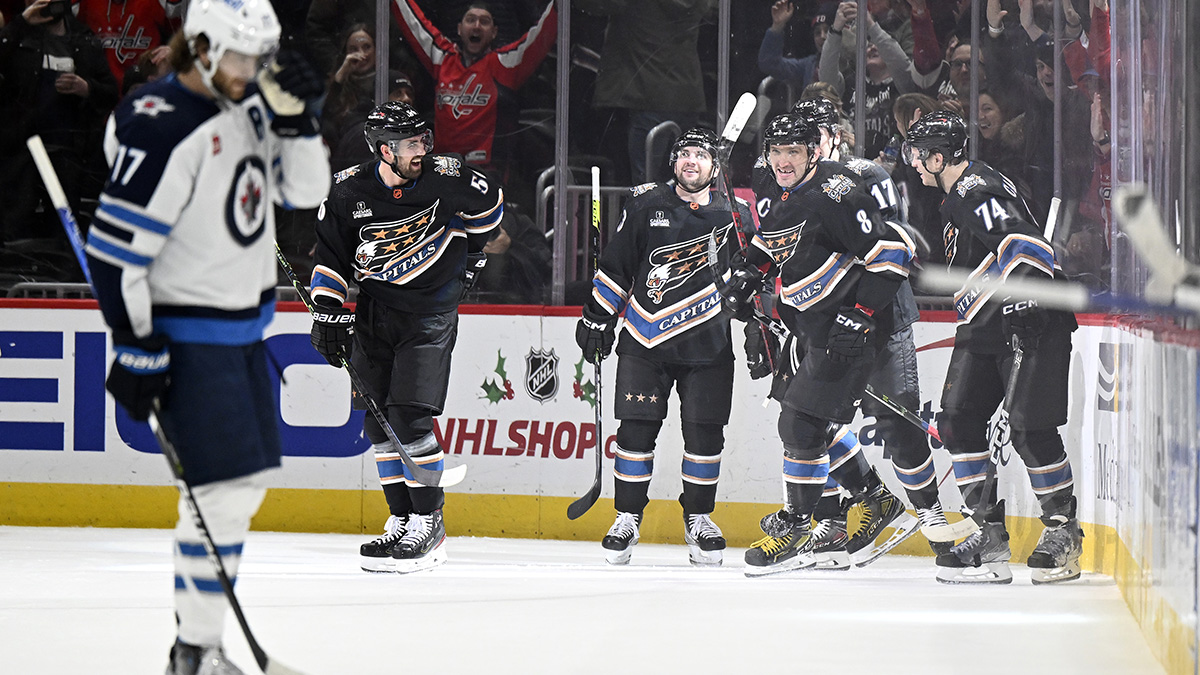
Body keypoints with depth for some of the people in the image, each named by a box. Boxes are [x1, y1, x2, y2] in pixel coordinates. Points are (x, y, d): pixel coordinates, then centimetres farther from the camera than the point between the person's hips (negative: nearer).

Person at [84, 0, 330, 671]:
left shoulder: (250, 107, 5)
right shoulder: (160, 127, -22)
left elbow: (306, 188, 9)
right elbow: (116, 245, -21)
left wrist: (295, 118, -9)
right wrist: (136, 348, -20)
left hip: (245, 325, 9)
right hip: (184, 333, -9)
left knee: (252, 475, 16)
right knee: (225, 486, -12)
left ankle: (203, 615, 27)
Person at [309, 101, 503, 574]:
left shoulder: (445, 178, -11)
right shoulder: (349, 193, -9)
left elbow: (490, 203, 10)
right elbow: (330, 256, 2)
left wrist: (469, 252, 13)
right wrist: (329, 313, -4)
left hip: (432, 309, -3)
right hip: (374, 311, 3)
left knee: (409, 415, -15)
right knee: (378, 421, 4)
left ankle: (428, 522, -8)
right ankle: (401, 520, 15)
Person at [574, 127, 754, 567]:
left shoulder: (735, 217, 4)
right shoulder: (646, 206, 3)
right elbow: (616, 266, 8)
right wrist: (596, 316, 6)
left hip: (707, 347, 0)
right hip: (644, 341, 0)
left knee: (705, 432, -1)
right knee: (636, 428, -4)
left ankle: (699, 518, 14)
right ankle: (628, 518, 7)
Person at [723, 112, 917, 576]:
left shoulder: (835, 193, -21)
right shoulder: (770, 191, 5)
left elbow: (892, 250, -21)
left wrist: (862, 314, -24)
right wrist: (748, 274, 10)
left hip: (852, 326, -9)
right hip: (812, 327, 9)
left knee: (802, 424, -12)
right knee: (818, 427, 13)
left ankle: (795, 531, -2)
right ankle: (878, 501, 29)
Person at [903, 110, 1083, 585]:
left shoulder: (978, 190, -15)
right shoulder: (958, 195, 18)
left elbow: (1025, 245, -27)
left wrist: (1022, 307, -33)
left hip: (1030, 320, -10)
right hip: (987, 326, 10)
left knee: (1030, 428, -12)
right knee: (957, 419, 3)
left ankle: (1063, 530, 2)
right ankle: (991, 532, 7)